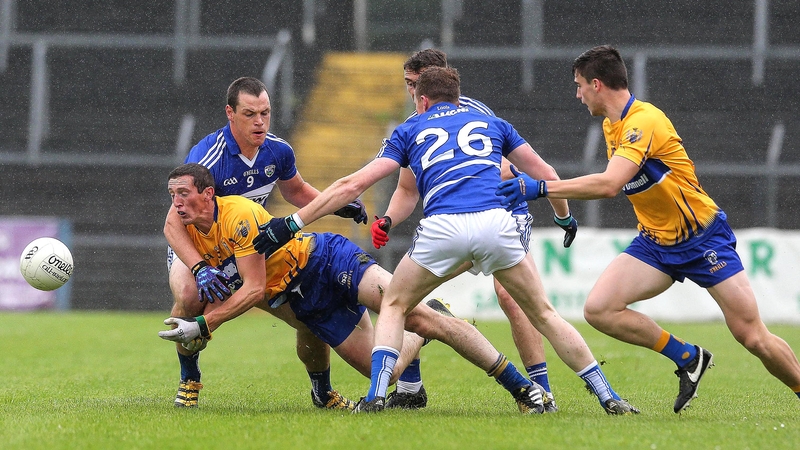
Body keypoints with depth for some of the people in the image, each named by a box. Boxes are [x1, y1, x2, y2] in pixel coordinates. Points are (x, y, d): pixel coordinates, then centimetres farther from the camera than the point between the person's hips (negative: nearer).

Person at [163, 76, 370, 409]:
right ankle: (189, 380, -12)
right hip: (195, 249, -5)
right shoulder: (207, 158, -31)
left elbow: (296, 191, 13)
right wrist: (200, 269, -49)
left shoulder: (278, 151, -11)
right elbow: (173, 224, -34)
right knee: (190, 295, -38)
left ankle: (322, 392, 20)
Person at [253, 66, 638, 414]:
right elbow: (546, 175, 30)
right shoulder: (491, 123, 30)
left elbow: (353, 185, 19)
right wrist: (564, 217, 49)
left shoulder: (410, 130, 25)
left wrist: (292, 223, 23)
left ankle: (375, 396, 3)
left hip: (442, 228, -1)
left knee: (394, 305, 21)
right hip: (495, 222, 1)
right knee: (542, 313, 17)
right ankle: (608, 398, 10)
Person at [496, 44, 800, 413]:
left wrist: (541, 188, -36)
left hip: (703, 239, -8)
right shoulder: (611, 125, 6)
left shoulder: (644, 122, -24)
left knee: (754, 338, -11)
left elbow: (610, 185, -36)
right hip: (655, 242, 8)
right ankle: (687, 358, 1)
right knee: (598, 309, -13)